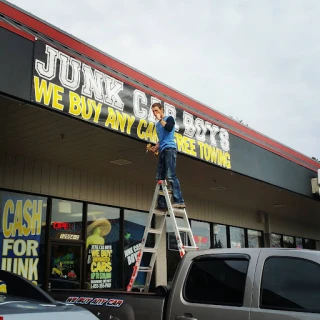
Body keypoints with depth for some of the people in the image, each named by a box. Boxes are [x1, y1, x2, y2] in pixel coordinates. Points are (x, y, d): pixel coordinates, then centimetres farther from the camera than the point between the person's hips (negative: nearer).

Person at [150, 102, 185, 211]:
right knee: (160, 177, 0)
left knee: (171, 175, -20)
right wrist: (156, 147, 14)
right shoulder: (157, 124, 27)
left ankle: (179, 201, -24)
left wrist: (160, 119, -3)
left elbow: (169, 128, -16)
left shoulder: (169, 118, 6)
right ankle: (162, 204, 0)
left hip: (169, 148, -8)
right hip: (162, 151, 8)